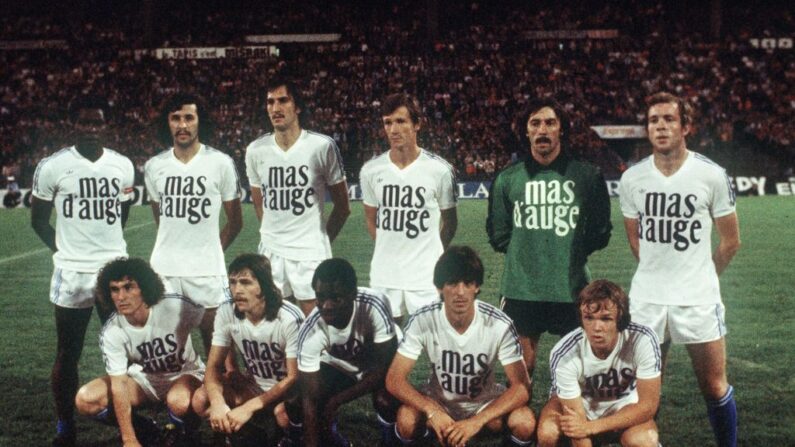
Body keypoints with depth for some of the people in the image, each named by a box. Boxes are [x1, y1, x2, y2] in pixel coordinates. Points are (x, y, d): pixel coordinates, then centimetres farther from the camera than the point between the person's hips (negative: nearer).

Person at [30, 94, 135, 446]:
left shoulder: (123, 166, 3)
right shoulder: (53, 167, -7)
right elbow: (38, 219, 4)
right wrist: (65, 251, 3)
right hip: (71, 274, -3)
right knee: (68, 354, 5)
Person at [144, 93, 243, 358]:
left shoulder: (220, 163, -3)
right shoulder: (154, 167, 6)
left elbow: (235, 222, 6)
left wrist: (211, 252, 9)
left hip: (207, 271, -2)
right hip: (164, 269, 3)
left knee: (216, 341, 1)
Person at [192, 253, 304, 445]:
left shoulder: (289, 318, -27)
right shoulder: (227, 312, -14)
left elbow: (294, 377, -25)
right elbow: (214, 366, -10)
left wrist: (248, 408, -33)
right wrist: (218, 402, -33)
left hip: (287, 387, -4)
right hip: (254, 384, 4)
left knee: (283, 413, -38)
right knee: (201, 400, -19)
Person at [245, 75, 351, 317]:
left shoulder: (322, 146, -7)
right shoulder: (255, 150, 3)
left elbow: (342, 206, 2)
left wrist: (322, 239, 7)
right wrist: (272, 235, 14)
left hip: (310, 254, -3)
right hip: (270, 252, 4)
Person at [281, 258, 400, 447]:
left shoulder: (375, 305, -37)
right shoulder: (310, 333, -32)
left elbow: (384, 366, -27)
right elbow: (310, 399, -29)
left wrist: (337, 400, -29)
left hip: (379, 366, -2)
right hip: (338, 367, 2)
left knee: (385, 400, -33)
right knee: (295, 404, -19)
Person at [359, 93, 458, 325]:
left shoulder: (439, 169, -6)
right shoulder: (371, 170, 1)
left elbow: (449, 220, 7)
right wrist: (389, 251, 13)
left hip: (426, 277, -2)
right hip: (383, 276, 3)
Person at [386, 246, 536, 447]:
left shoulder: (500, 324, -25)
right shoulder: (422, 321, -23)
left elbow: (521, 387, -23)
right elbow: (394, 380, -21)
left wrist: (476, 422, -36)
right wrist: (433, 412, -37)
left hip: (485, 402, 0)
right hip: (439, 401, 0)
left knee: (525, 423, -29)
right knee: (407, 421, -32)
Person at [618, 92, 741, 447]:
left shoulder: (711, 175, -7)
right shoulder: (632, 179, 0)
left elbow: (730, 241, 3)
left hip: (698, 298, -2)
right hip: (646, 297, 2)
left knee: (715, 388, 4)